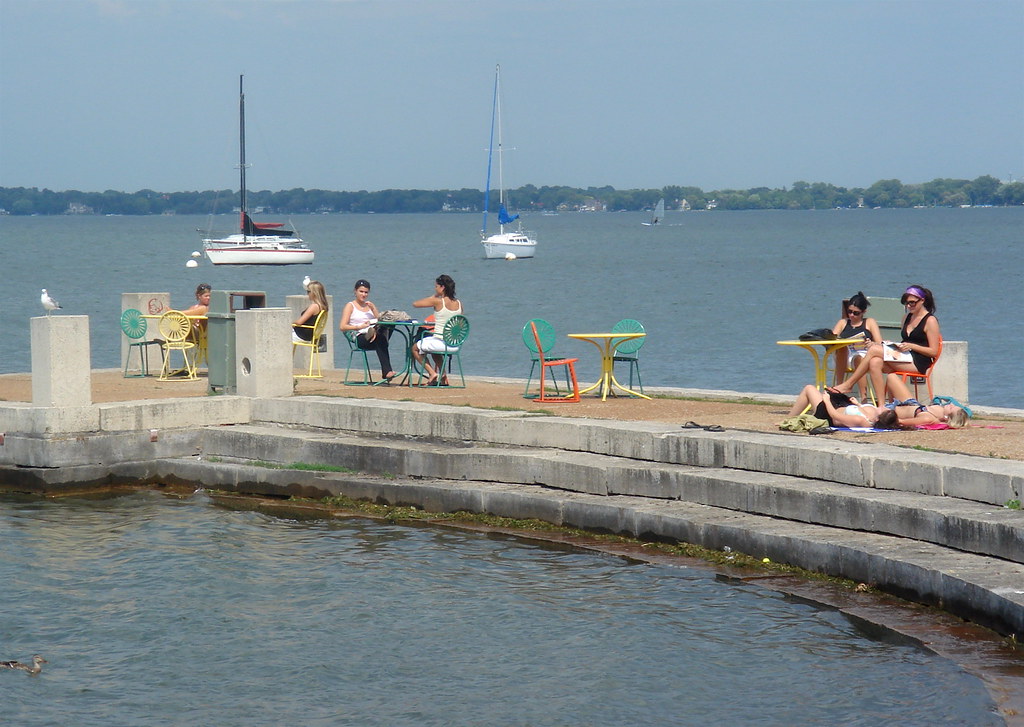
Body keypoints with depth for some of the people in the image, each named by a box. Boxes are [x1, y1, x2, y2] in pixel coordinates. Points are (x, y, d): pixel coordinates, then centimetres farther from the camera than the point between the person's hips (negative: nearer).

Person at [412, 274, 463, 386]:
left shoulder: (438, 301, -15)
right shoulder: (459, 303, 2)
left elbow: (415, 304, -4)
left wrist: (434, 296, 2)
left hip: (441, 342, -6)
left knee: (415, 348, 21)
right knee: (434, 349, 39)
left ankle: (432, 373, 11)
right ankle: (442, 376, 34)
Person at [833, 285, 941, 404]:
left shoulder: (930, 321, -1)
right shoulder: (907, 318, 22)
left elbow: (934, 352, -6)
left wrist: (911, 346, -15)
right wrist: (892, 344, 3)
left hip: (918, 363, -7)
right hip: (904, 357, 7)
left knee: (874, 349, -19)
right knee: (875, 362, -25)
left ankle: (848, 385, -13)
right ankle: (882, 405, -28)